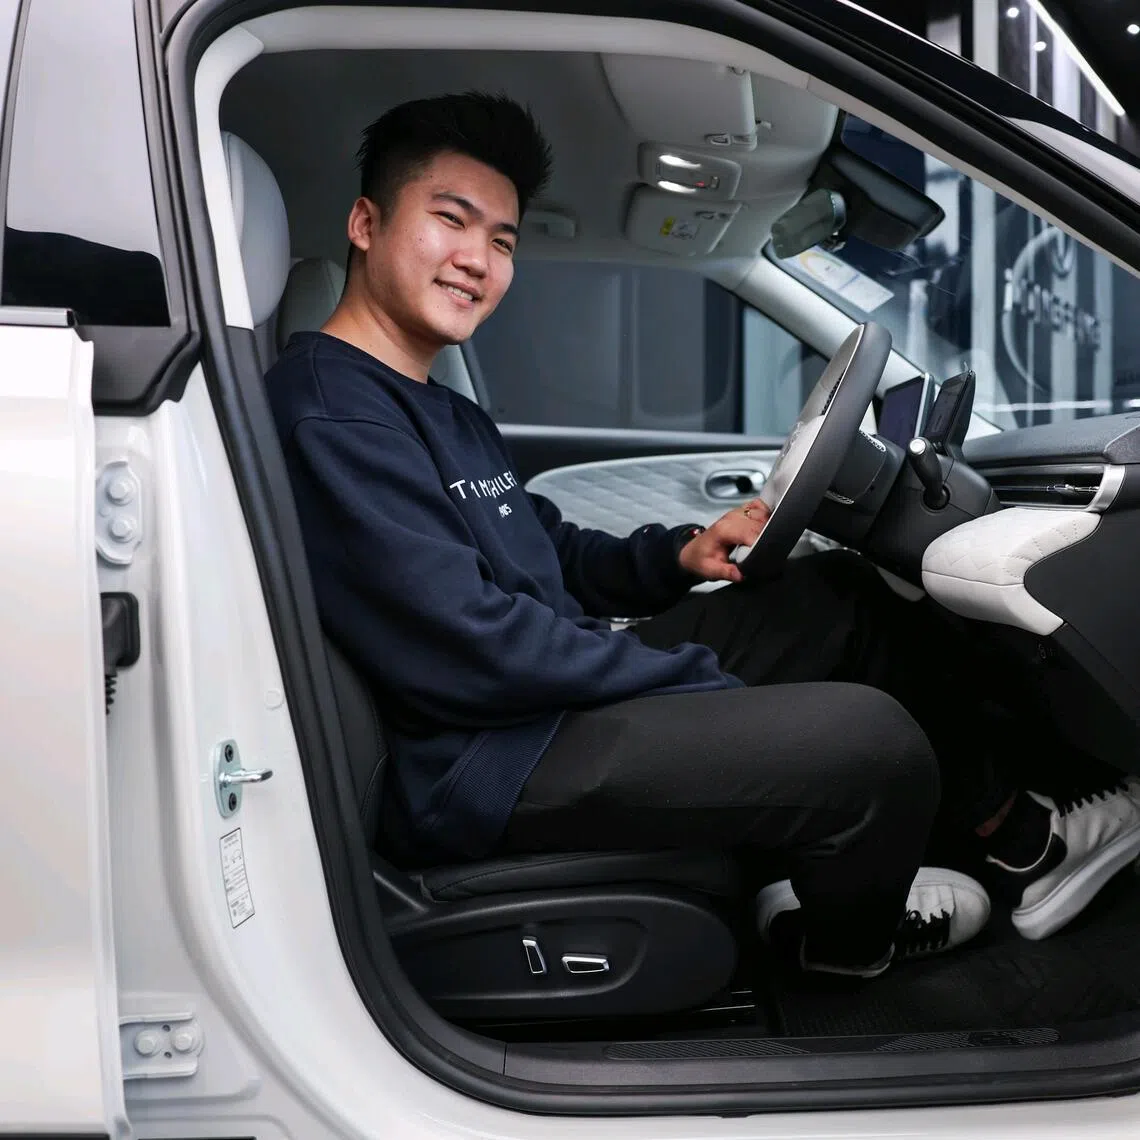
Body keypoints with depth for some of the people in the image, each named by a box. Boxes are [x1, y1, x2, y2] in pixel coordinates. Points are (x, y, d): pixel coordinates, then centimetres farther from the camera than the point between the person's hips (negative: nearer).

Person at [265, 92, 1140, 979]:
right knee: (872, 737, -20)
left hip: (567, 695, 11)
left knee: (838, 593, 13)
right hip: (487, 765, -11)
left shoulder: (451, 417, 18)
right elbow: (469, 653, -23)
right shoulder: (329, 413, -17)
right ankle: (846, 936, 12)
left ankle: (1020, 835, 20)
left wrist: (681, 555, 3)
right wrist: (712, 683, -15)